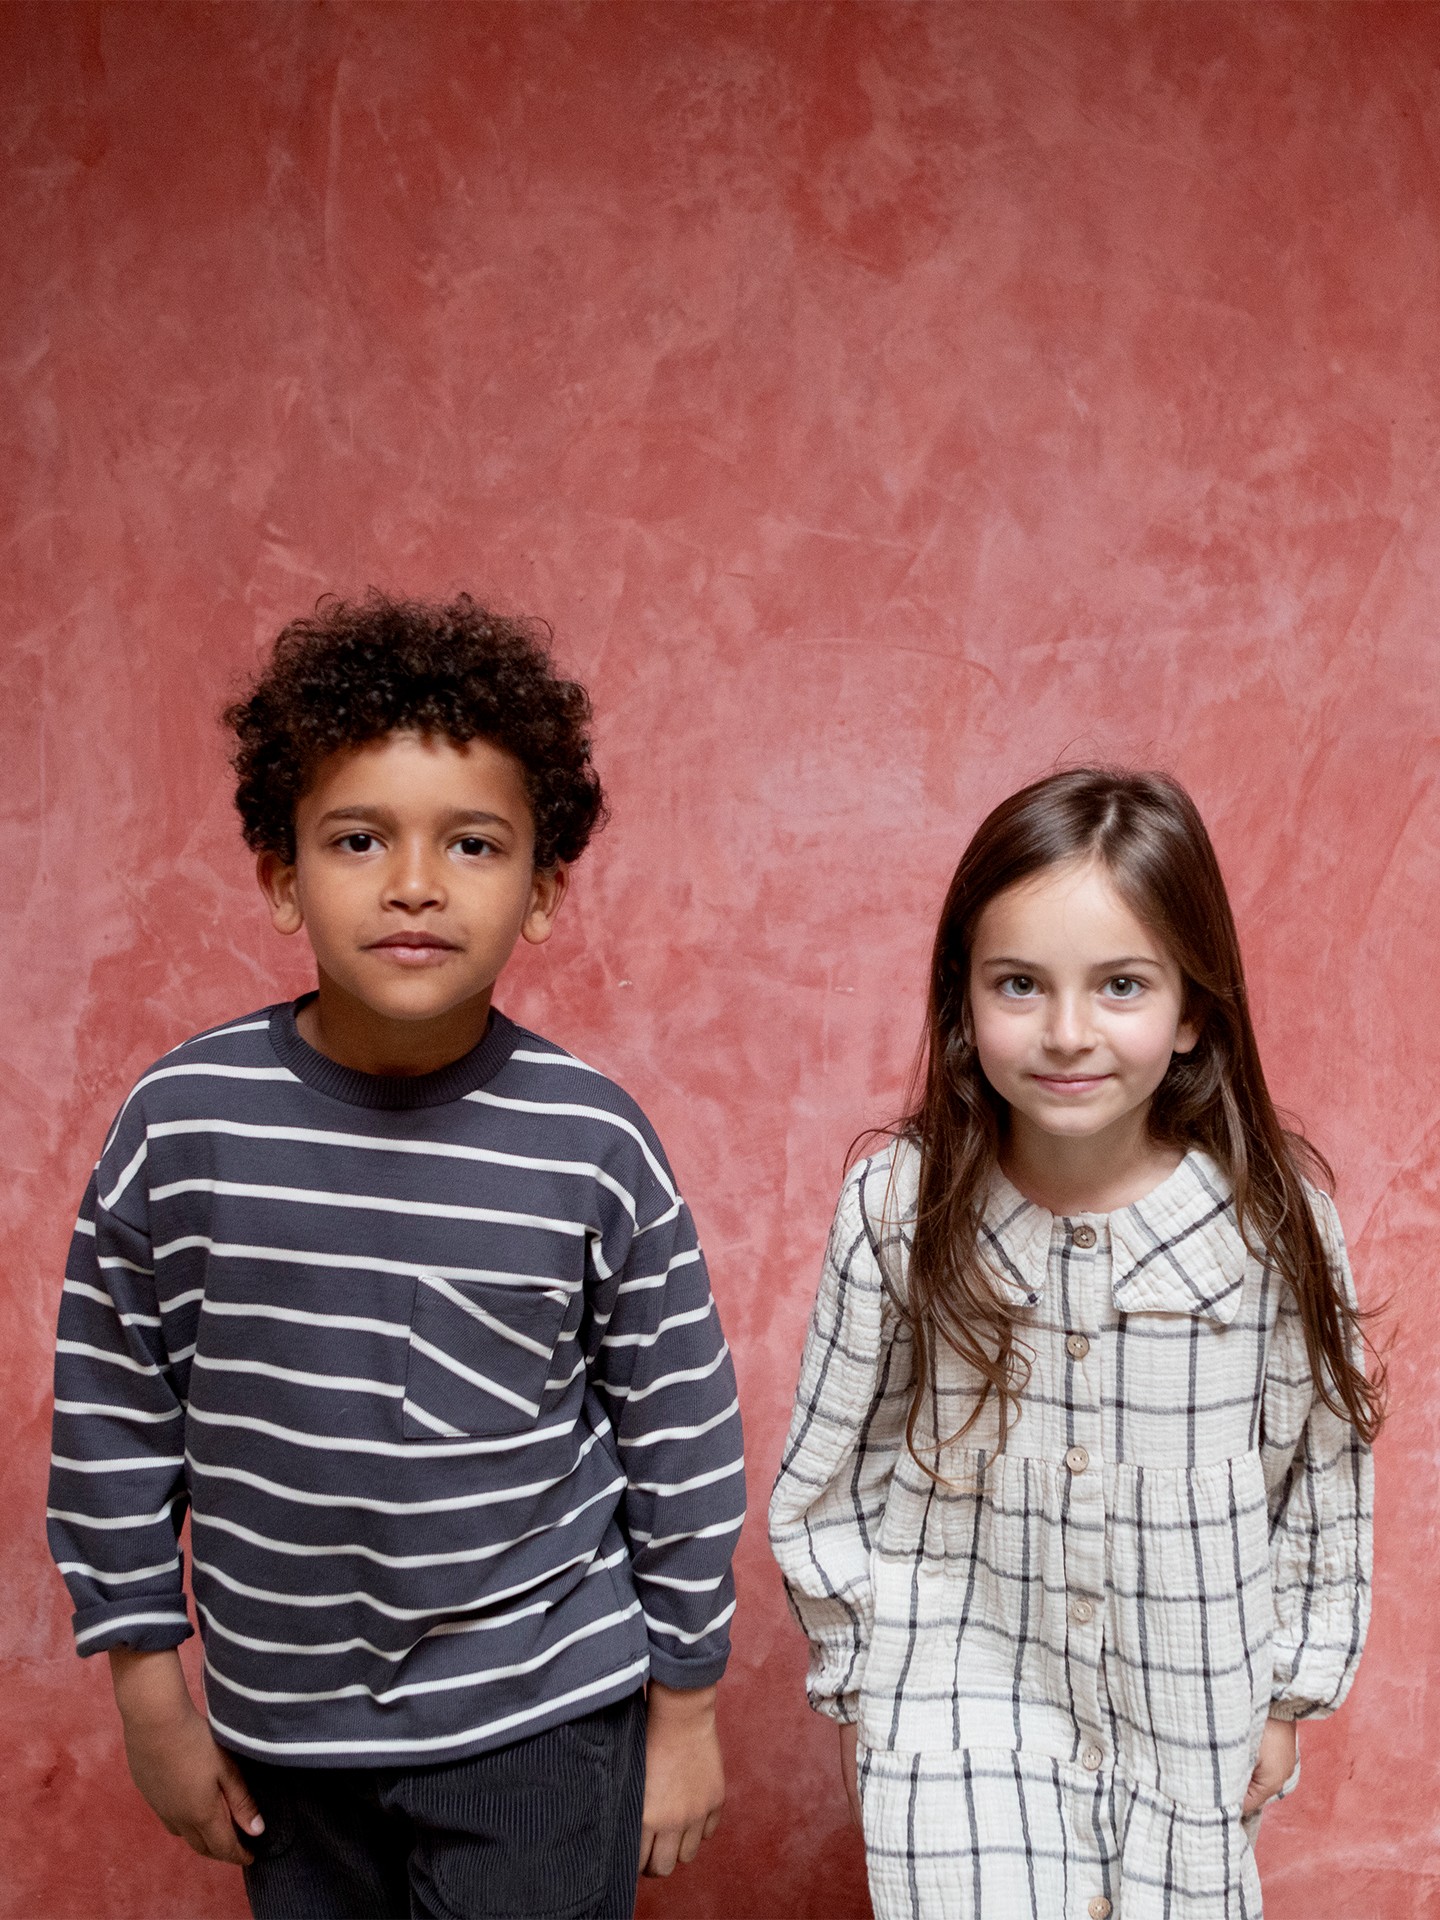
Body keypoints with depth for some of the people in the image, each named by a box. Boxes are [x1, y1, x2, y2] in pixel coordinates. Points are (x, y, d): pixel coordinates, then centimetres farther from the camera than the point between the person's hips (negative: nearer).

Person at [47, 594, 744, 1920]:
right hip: (284, 1729, 2)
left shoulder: (592, 1144, -14)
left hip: (545, 1723, -1)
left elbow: (684, 1442, -4)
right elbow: (112, 1423, -1)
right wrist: (154, 1704, 4)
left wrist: (686, 1711, 2)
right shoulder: (184, 1122, -13)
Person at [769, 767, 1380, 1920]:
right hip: (961, 1717, -1)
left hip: (1192, 1712, 1)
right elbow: (830, 1471, -2)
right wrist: (855, 1686, 5)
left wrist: (1290, 1694, 7)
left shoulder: (1274, 1217, -15)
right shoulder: (898, 1207, -15)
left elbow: (1323, 1474, 0)